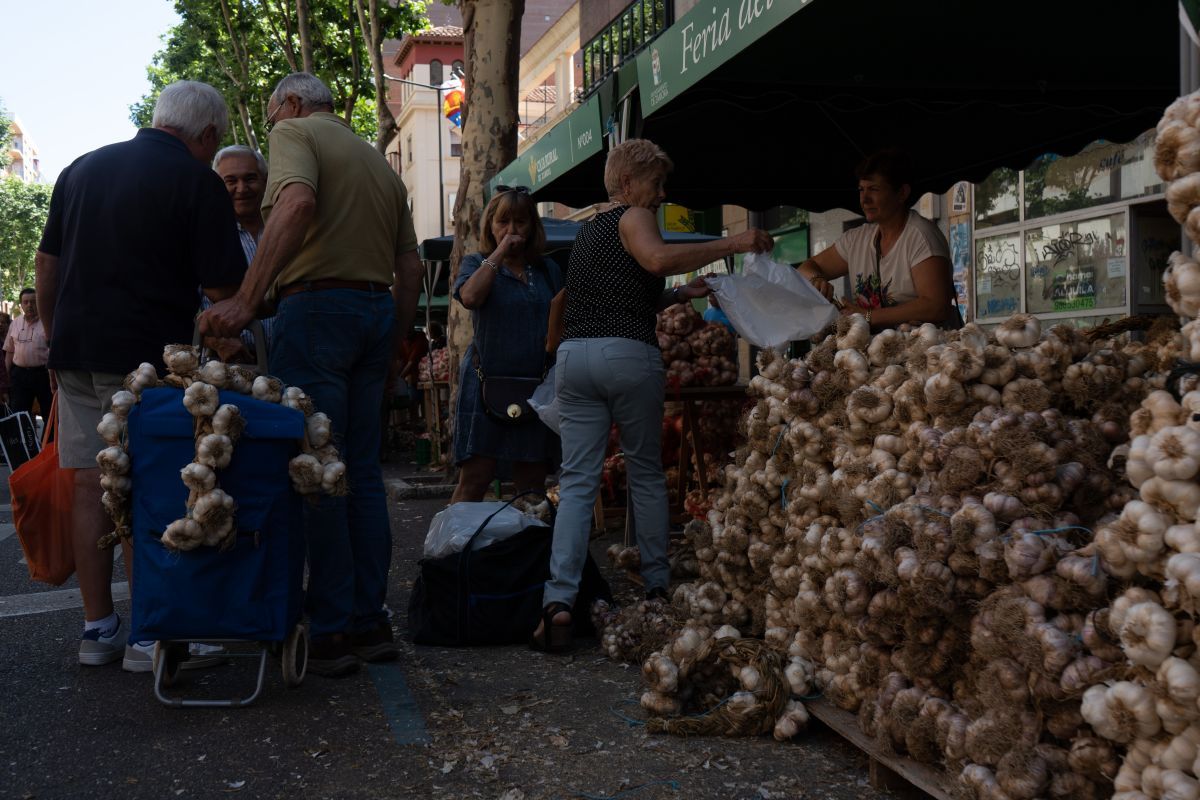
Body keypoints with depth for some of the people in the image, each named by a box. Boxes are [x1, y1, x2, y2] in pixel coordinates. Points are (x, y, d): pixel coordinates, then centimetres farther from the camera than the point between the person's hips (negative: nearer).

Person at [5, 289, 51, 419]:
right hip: (19, 373, 4)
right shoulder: (15, 324, 10)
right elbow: (9, 352, 15)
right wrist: (8, 374, 10)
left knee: (48, 412, 4)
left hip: (42, 373, -4)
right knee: (17, 413, 4)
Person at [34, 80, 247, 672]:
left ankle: (98, 629, 15)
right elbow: (222, 289, -10)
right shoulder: (197, 181, -5)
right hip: (147, 355, -6)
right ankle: (149, 636, 3)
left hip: (74, 351, 6)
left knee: (90, 486, 9)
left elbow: (46, 265, 17)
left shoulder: (81, 169, 15)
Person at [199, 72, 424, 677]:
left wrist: (246, 300, -25)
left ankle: (331, 631, -4)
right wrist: (391, 349, 24)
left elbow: (297, 204, -21)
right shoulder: (379, 162, 24)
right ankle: (370, 622, 12)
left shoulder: (294, 132, 2)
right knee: (362, 473, 9)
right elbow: (410, 270, 20)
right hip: (377, 310, 7)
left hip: (316, 306, -7)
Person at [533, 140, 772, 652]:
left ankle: (559, 599, -14)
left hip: (574, 355, 6)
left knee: (577, 481, -1)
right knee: (646, 474, 10)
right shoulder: (633, 217, 2)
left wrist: (677, 296, 23)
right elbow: (657, 259, -21)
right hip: (627, 355, -6)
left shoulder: (588, 230, 27)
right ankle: (657, 585, 17)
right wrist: (731, 244, -19)